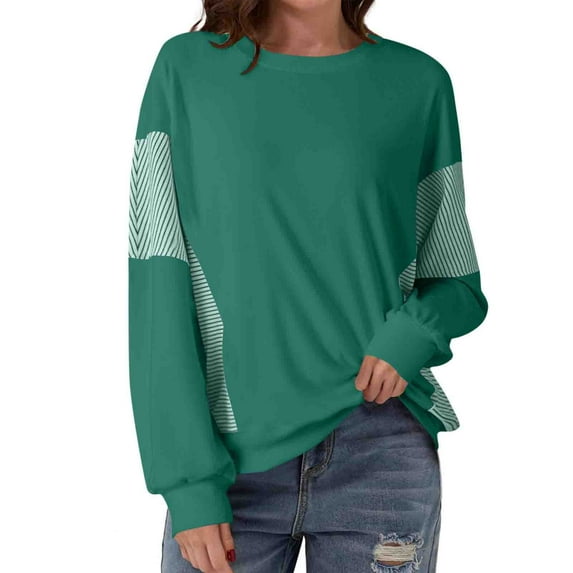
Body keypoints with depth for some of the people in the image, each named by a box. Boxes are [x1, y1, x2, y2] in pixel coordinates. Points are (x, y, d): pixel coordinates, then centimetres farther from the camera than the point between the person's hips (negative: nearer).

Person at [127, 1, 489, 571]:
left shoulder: (418, 81, 1)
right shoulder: (186, 69, -2)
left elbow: (457, 281, 9)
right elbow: (159, 283, -5)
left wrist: (413, 333, -13)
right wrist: (188, 478, -12)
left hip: (381, 456, 1)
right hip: (232, 455, -1)